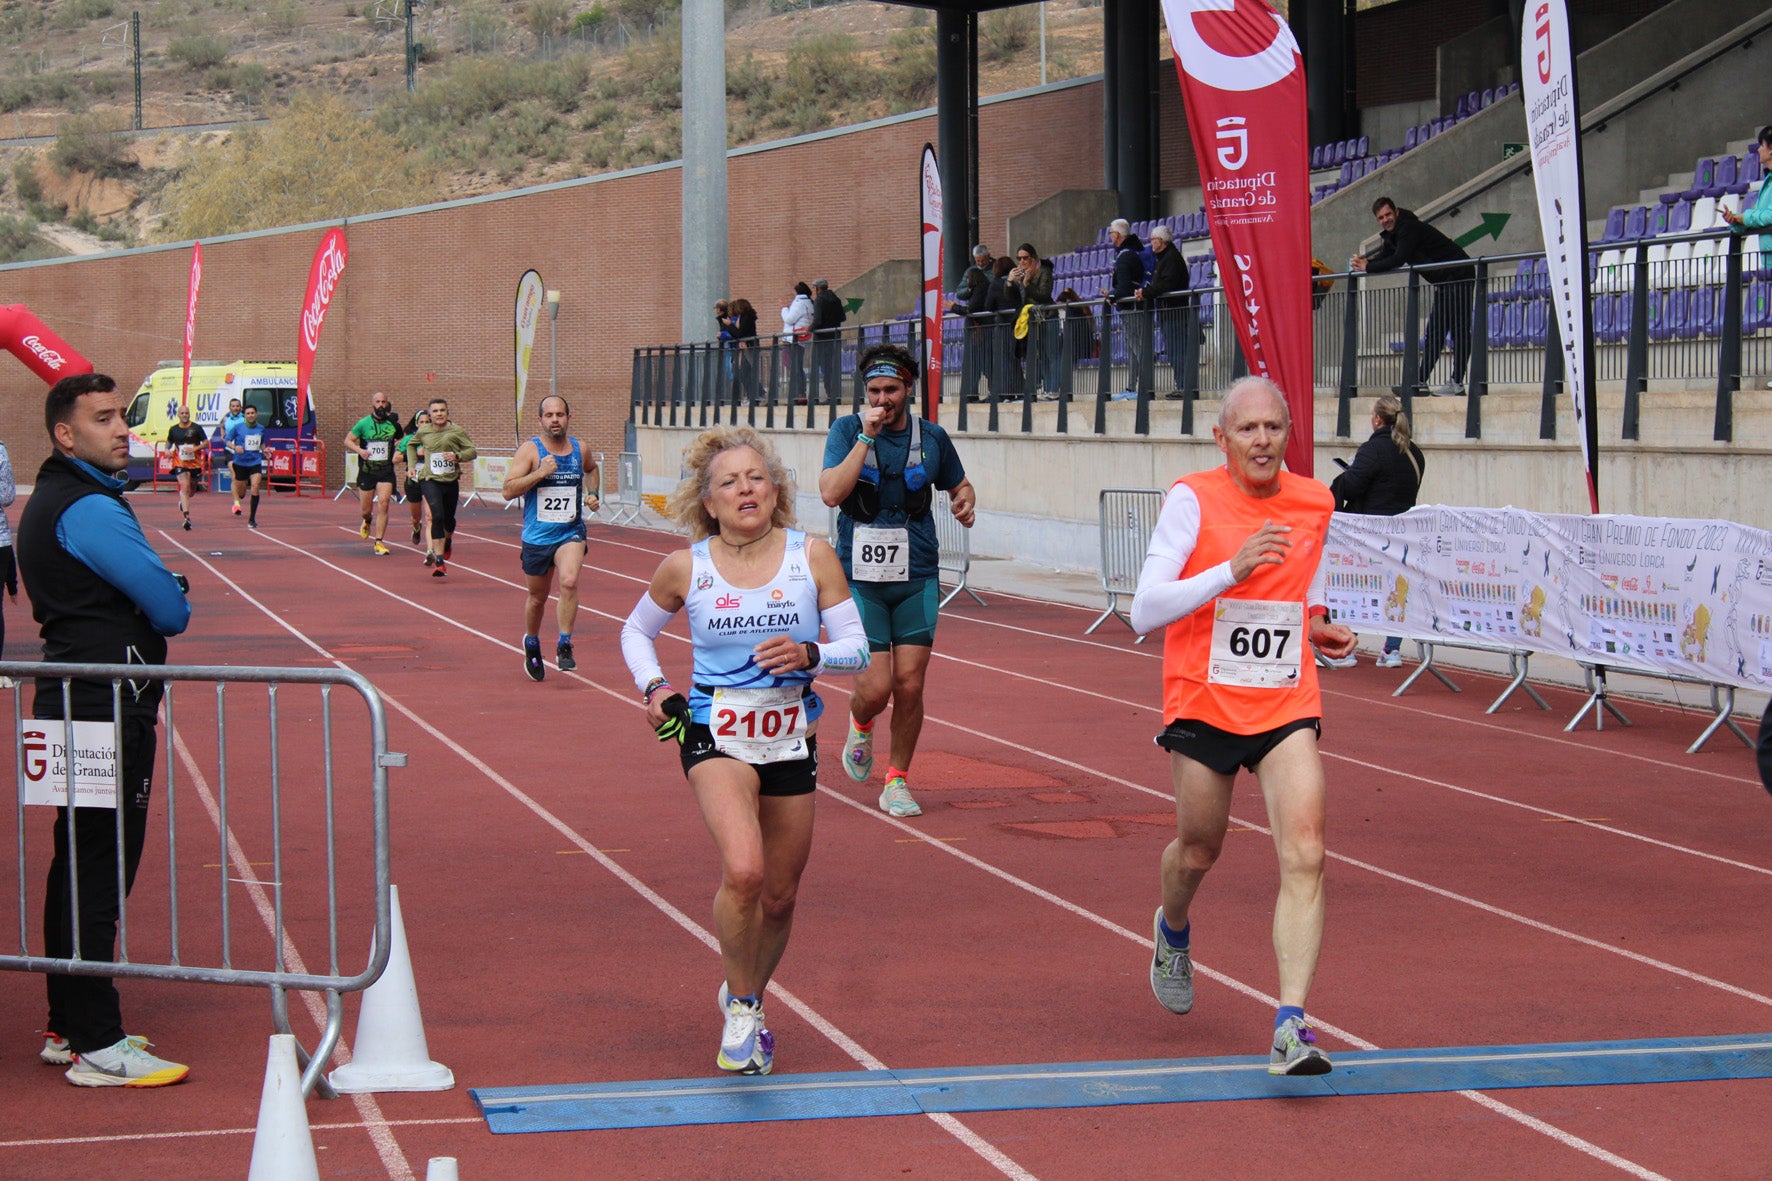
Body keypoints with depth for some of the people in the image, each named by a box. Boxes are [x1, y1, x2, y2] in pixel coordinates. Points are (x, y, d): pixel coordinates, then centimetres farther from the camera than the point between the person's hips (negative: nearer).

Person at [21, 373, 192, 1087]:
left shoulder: (52, 500, 17)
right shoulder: (89, 510, -16)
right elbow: (174, 611, -16)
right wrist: (163, 602, 6)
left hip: (74, 701, 11)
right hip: (109, 708, -11)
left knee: (78, 864, 15)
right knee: (101, 872, -8)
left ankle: (68, 1028, 23)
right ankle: (97, 1048, -7)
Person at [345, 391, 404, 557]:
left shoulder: (393, 423, 1)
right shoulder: (363, 423, -4)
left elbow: (401, 439, 20)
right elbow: (348, 441, 2)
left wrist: (399, 448, -2)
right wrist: (359, 450, -16)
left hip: (386, 472, 0)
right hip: (366, 472, 0)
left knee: (383, 504, -15)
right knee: (366, 509, 7)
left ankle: (379, 543, -9)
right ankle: (367, 521, 46)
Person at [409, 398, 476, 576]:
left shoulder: (456, 431, -6)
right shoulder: (423, 431, 0)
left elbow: (472, 451, -8)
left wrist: (457, 456, -25)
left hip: (451, 481, 1)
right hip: (431, 480, -1)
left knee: (449, 519, 15)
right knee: (437, 516, -20)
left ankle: (448, 540, 54)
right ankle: (439, 561, -21)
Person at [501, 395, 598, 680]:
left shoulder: (580, 450, 4)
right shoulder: (530, 450, -7)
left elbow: (591, 469, 29)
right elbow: (508, 490, -14)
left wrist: (593, 493, 11)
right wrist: (540, 473, -23)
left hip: (570, 533, 1)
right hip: (537, 536, -1)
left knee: (569, 581, -25)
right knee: (538, 597, 13)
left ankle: (564, 646, -16)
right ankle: (531, 645, 39)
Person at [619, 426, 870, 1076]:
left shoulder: (812, 556, -4)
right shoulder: (685, 568, -4)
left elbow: (857, 646, 0)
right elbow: (636, 630, 15)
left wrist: (809, 655, -20)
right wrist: (653, 686, -2)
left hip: (791, 737, 3)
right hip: (715, 732, -2)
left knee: (779, 896, 11)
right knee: (743, 871, -26)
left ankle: (745, 997, 41)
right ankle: (742, 1005, -3)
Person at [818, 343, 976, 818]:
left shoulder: (932, 438, 5)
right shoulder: (847, 431, -2)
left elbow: (960, 485, 23)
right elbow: (831, 493, -16)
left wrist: (966, 501, -1)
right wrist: (866, 437, -19)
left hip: (917, 579, 2)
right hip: (860, 578, -2)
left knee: (910, 686, -3)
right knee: (875, 688, -8)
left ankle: (898, 781, 13)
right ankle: (860, 725, 29)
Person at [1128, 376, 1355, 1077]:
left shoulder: (1314, 504, 3)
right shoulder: (1193, 500, -10)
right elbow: (1145, 612, -19)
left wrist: (1315, 627, 3)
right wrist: (1233, 568, -29)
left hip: (1287, 708, 2)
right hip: (1204, 705, -2)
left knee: (1304, 856, -15)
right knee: (1198, 850, 15)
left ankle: (1291, 1025, -19)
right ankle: (1173, 932, 51)